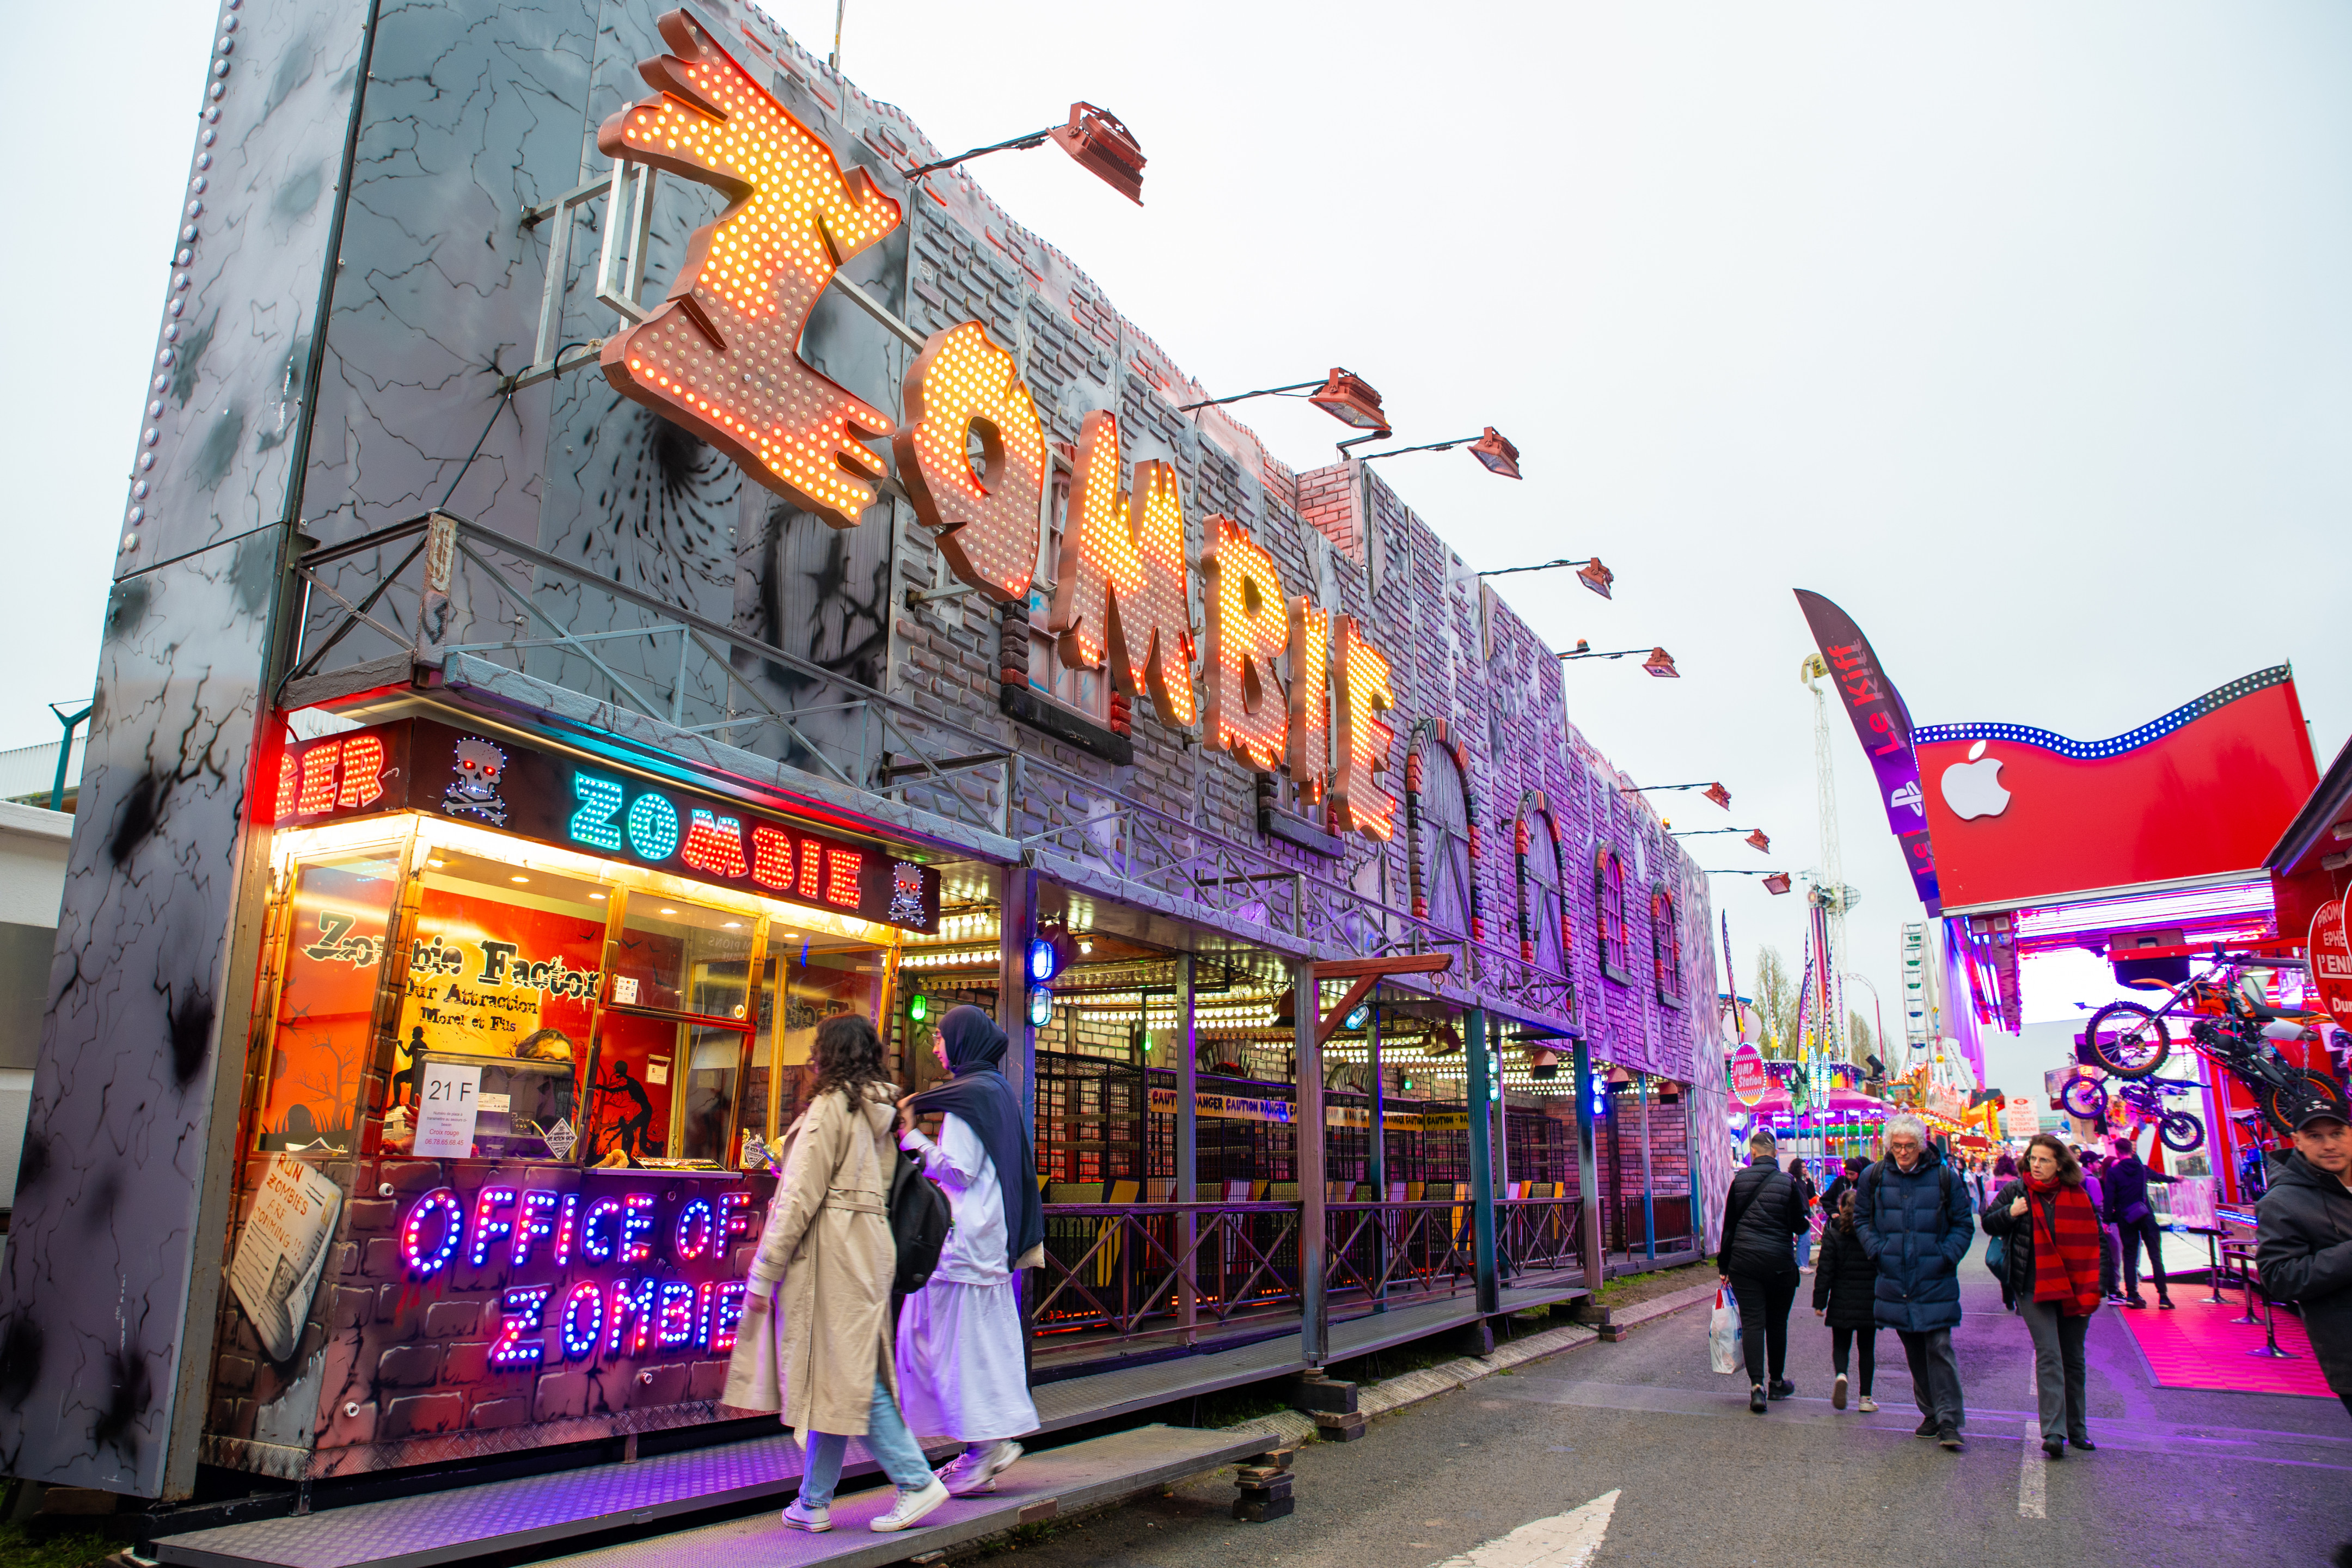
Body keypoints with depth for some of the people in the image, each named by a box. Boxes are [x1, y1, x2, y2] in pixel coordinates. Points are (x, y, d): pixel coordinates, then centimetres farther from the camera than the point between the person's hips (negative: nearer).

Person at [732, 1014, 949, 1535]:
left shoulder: (830, 1106, -10)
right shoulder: (877, 1112, 14)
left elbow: (802, 1196, -14)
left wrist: (763, 1272, -11)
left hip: (830, 1254, -8)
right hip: (865, 1251, 8)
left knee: (844, 1374, -3)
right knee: (846, 1376, 11)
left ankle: (916, 1480, -3)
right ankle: (813, 1503, 19)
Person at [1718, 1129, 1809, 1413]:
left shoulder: (1739, 1180, -1)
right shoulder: (1787, 1182, -6)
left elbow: (1729, 1226, 3)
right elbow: (1799, 1225, -1)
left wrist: (1724, 1266, 10)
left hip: (1744, 1261, 0)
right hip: (1779, 1261, 0)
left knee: (1752, 1322, -1)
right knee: (1777, 1323, 15)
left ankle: (1757, 1385, -13)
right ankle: (1777, 1383, 27)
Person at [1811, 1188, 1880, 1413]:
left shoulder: (1833, 1234, -7)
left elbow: (1825, 1272, -7)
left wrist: (1819, 1302, -2)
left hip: (1842, 1304, -1)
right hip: (1871, 1302, 1)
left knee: (1841, 1345, 11)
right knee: (1866, 1348, 12)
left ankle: (1841, 1375, -18)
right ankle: (1866, 1398, 12)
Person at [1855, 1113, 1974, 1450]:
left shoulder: (1944, 1177, -2)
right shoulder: (1875, 1176, 3)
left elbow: (1964, 1224, 5)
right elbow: (1861, 1218, 13)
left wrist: (1947, 1256, -7)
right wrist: (1877, 1250, -1)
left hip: (1935, 1282, -2)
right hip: (1894, 1281, 3)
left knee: (1939, 1347, -8)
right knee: (1914, 1351, 10)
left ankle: (1949, 1422, -2)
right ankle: (1931, 1413, 23)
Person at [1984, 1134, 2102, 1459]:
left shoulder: (2078, 1196, 5)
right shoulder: (2016, 1191, 1)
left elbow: (2092, 1240, 11)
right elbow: (1989, 1224, 6)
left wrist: (2092, 1285, 4)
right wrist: (2009, 1214, -14)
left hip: (2073, 1287, 3)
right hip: (2034, 1286, -2)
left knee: (2073, 1359, 12)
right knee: (2048, 1356, -11)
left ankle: (2077, 1429, 24)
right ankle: (2053, 1432, -14)